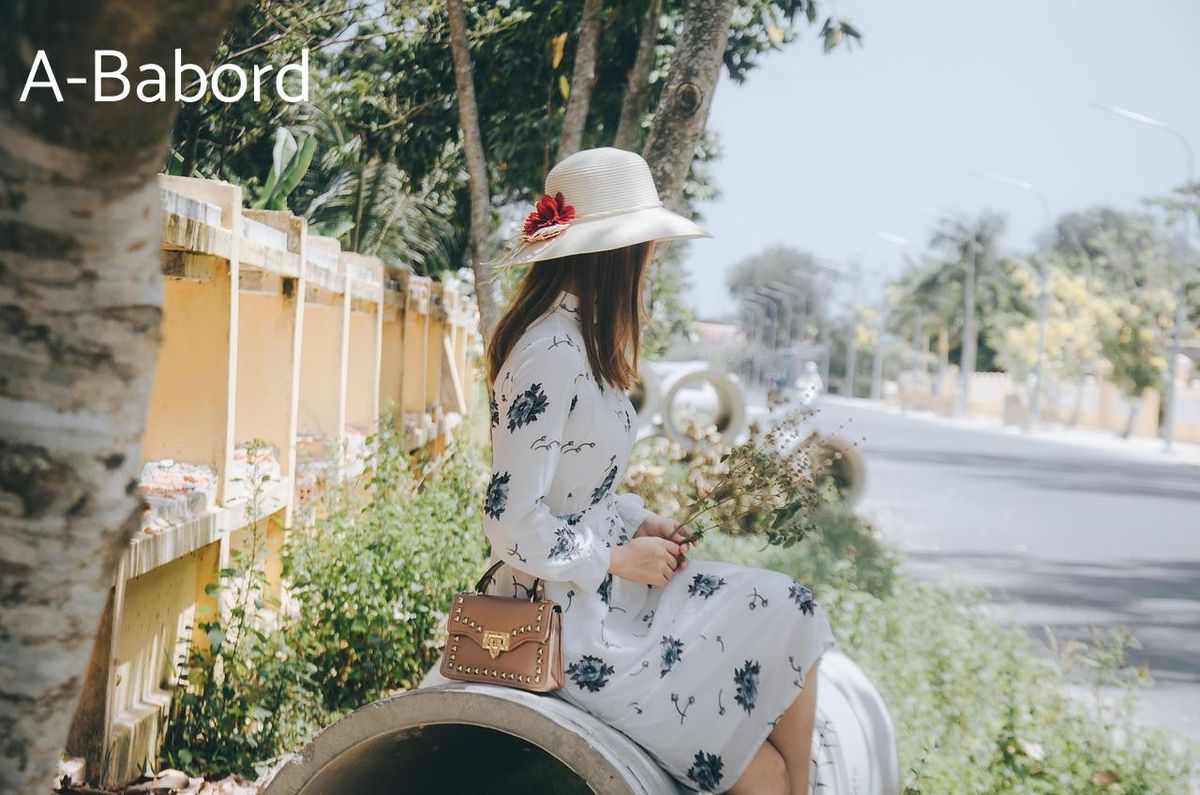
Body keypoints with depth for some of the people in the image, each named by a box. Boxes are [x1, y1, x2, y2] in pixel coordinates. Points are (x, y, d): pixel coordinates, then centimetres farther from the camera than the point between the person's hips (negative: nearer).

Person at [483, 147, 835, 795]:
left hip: (598, 579, 10)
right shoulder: (552, 355, -23)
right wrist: (620, 559, -14)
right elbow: (511, 521, -25)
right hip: (570, 618, -10)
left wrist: (640, 523, 5)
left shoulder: (575, 337, 8)